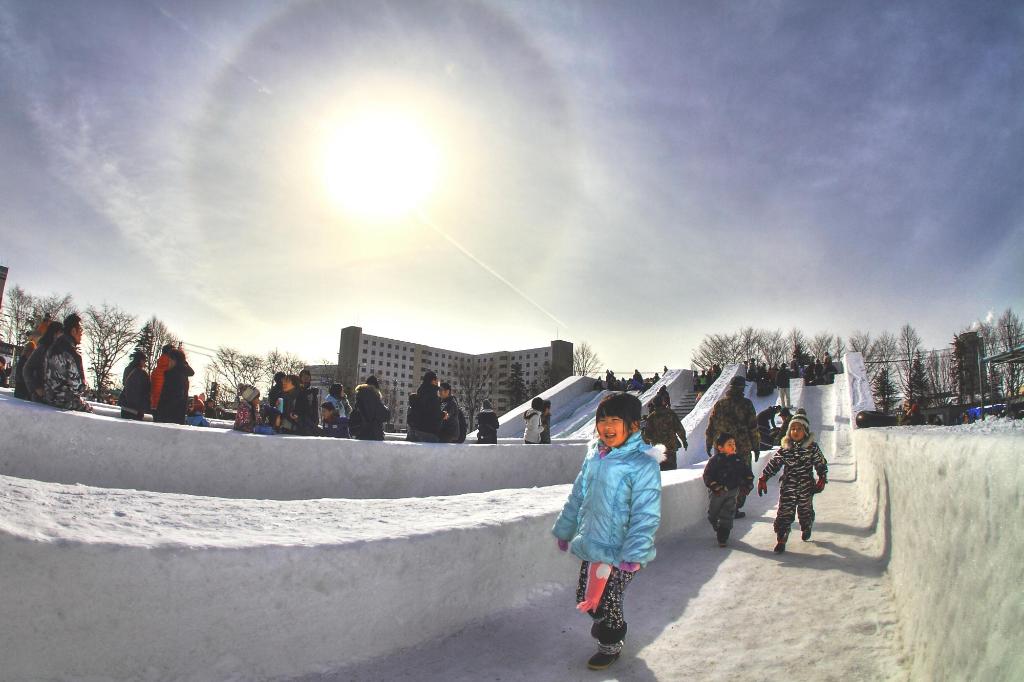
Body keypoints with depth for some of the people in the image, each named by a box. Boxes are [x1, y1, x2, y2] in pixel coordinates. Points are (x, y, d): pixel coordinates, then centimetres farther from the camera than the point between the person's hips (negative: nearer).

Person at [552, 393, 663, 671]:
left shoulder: (643, 463, -19)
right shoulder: (595, 454, 1)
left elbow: (646, 514, -21)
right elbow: (577, 496, 11)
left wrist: (634, 554, -25)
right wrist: (564, 529, 17)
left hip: (619, 552, -6)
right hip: (591, 545, 6)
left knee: (609, 602, 10)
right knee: (585, 597, 18)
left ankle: (611, 644, 38)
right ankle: (604, 623, 48)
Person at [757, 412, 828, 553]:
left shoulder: (812, 448, -5)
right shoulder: (785, 449, -4)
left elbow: (822, 465, 3)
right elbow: (773, 464, -1)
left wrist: (822, 480, -7)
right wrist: (763, 479, -5)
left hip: (806, 487, 0)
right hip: (788, 487, 0)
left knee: (805, 511, 18)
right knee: (784, 513, -5)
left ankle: (806, 530, 48)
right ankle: (781, 540, 2)